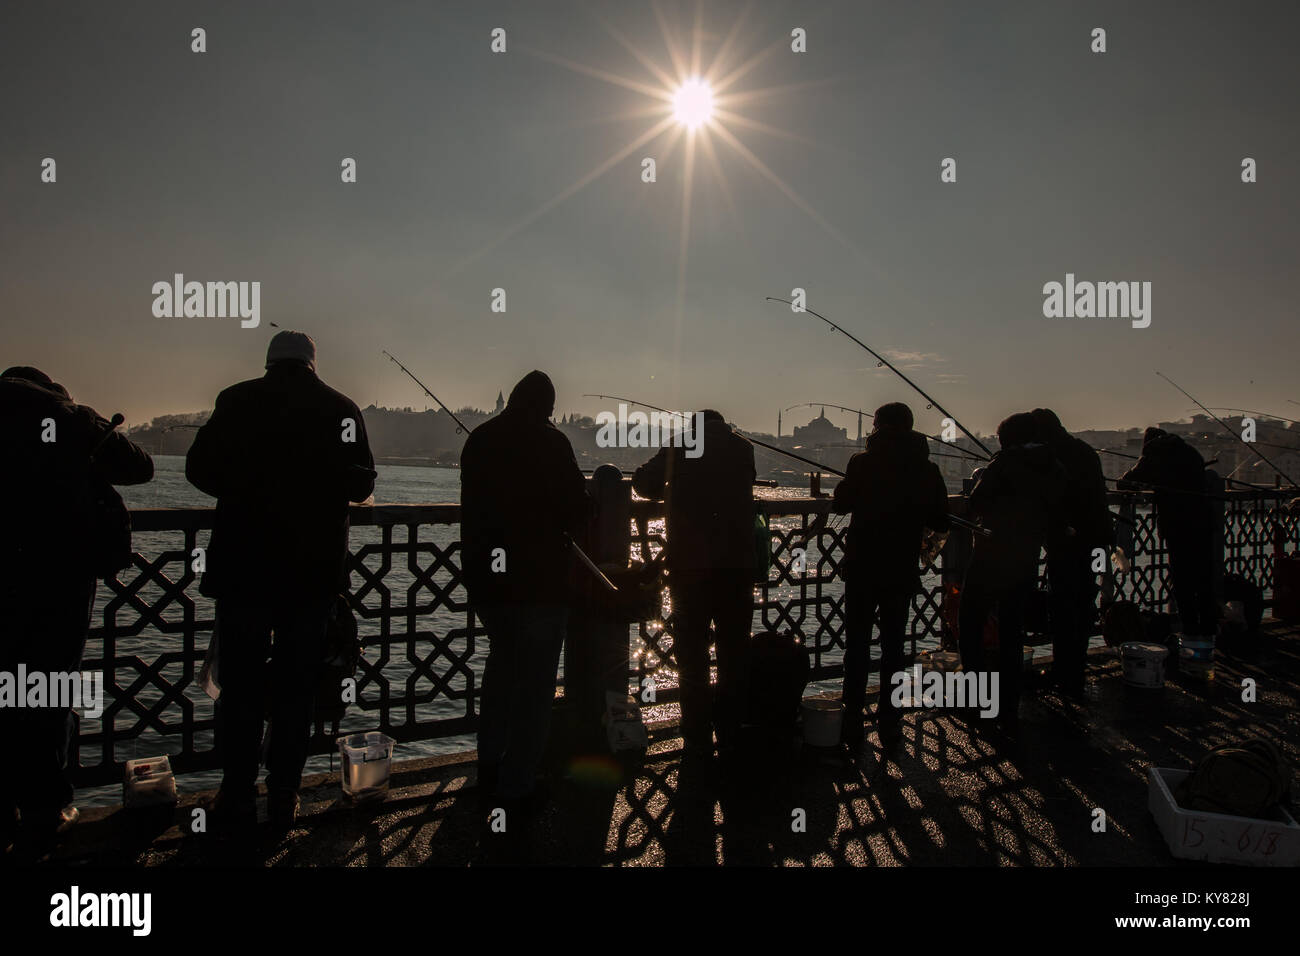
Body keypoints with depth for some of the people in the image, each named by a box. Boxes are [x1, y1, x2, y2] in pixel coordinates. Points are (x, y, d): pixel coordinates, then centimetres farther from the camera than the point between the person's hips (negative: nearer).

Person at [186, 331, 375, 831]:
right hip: (314, 570, 1)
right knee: (296, 685, 9)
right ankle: (283, 799, 16)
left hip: (244, 565, -1)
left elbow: (200, 468, -2)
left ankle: (236, 799, 15)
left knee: (240, 682, 9)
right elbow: (361, 484, -3)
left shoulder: (238, 400, -3)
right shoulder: (342, 408, -1)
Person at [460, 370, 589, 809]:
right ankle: (516, 786, 11)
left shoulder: (478, 439, 5)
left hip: (485, 579, 6)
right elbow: (576, 514, -12)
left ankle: (489, 764, 33)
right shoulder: (550, 442, -12)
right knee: (534, 680, 5)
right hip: (539, 582, -6)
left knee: (502, 662, 24)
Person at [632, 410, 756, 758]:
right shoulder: (743, 448, 7)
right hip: (737, 564, 2)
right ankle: (730, 733, 19)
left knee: (691, 654, 8)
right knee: (734, 651, 13)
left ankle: (698, 739, 10)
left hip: (689, 564, -1)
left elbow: (643, 482, 5)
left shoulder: (679, 447, 2)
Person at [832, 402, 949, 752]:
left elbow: (841, 503, -2)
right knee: (893, 645, 13)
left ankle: (853, 723, 9)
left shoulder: (863, 462, -11)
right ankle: (889, 723, 18)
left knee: (857, 644, 7)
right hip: (903, 572, 3)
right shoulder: (927, 470, -1)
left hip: (862, 568, -2)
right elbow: (941, 523, 3)